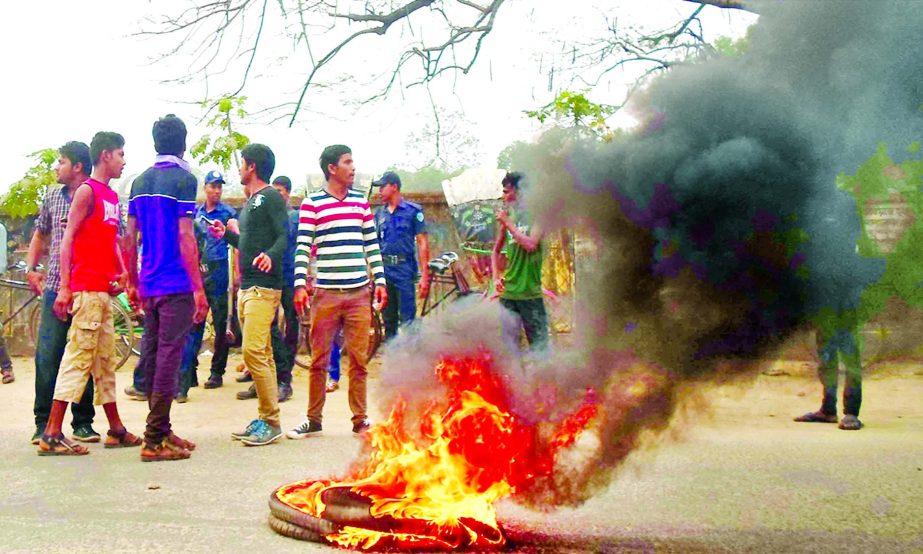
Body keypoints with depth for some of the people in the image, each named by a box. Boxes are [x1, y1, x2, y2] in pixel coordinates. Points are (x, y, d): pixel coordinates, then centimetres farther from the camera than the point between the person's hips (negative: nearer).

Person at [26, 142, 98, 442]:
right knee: (47, 355, -1)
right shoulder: (52, 196, 12)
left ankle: (83, 422, 13)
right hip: (55, 287, 3)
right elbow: (39, 234, 23)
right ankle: (44, 423, 7)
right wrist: (30, 269, 11)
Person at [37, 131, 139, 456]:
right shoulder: (87, 190, -7)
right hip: (86, 288, -9)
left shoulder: (112, 196, 17)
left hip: (103, 289, 9)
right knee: (78, 356, -9)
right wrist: (64, 287, -17)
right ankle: (51, 434, -7)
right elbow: (68, 238, -12)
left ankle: (116, 430, 21)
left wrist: (121, 271, 6)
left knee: (105, 358, 13)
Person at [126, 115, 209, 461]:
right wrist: (199, 289, -12)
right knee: (168, 358, -5)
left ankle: (162, 430, 21)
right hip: (176, 286, -7)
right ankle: (155, 440, -3)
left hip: (149, 286, 7)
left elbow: (131, 237, 14)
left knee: (153, 356, 12)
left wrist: (133, 283, 22)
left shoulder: (140, 182, 12)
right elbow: (185, 237, -13)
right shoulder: (183, 179, -8)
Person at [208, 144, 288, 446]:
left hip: (264, 287, -10)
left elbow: (285, 236, -18)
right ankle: (266, 419, 14)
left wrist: (271, 255, -35)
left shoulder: (271, 197, -7)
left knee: (254, 352, -16)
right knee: (262, 355, 10)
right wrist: (226, 234, 25)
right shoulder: (251, 202, 22)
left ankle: (272, 422, -10)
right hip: (246, 287, 10)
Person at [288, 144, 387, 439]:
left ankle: (360, 420, 14)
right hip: (325, 293, -2)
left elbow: (371, 244, 14)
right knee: (319, 359, 4)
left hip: (359, 293, 3)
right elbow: (302, 247, -2)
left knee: (359, 359, 4)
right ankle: (314, 419, 16)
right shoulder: (312, 203, 1)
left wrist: (380, 281, 8)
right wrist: (300, 284, -11)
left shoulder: (361, 201, 12)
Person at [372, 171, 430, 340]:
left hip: (404, 270, -5)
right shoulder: (379, 213, 12)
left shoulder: (413, 211, -2)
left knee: (408, 320, -7)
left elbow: (422, 243, -4)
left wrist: (424, 275, -10)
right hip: (383, 269, 5)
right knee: (388, 319, 11)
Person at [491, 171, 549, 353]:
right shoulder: (508, 216, 10)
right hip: (508, 292, 5)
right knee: (507, 344, 6)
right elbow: (496, 251, 20)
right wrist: (496, 277, 7)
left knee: (539, 343, 0)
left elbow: (531, 244, -20)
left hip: (530, 292, -5)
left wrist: (508, 223, -12)